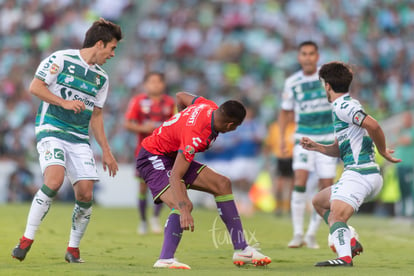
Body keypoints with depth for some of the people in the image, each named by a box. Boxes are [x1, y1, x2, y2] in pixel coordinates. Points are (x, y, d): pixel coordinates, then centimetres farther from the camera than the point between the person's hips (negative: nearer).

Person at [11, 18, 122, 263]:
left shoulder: (101, 78, 15)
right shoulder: (61, 59, -4)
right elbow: (35, 87, -7)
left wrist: (106, 151, 19)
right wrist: (64, 102, -14)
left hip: (80, 139, 6)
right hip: (51, 130, -6)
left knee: (86, 193, -6)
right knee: (54, 180, -27)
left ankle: (73, 248, 13)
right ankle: (27, 240, -16)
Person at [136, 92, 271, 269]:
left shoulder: (210, 107, -10)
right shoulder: (196, 136, -35)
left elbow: (180, 96, 12)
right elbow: (175, 176, -38)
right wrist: (184, 211, -47)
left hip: (173, 156, 10)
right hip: (152, 159, -10)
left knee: (222, 184, 5)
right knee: (183, 205, -32)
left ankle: (241, 249, 7)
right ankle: (165, 259, -36)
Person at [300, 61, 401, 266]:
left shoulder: (343, 106, -10)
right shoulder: (342, 106, 22)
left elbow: (372, 125, -26)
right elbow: (340, 149, 27)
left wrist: (383, 151, -13)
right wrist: (317, 147, 12)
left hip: (358, 174, -11)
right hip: (367, 174, 11)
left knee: (336, 217, -26)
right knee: (319, 202, 25)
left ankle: (345, 257, -47)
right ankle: (350, 242, 12)